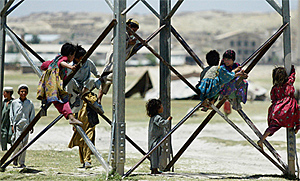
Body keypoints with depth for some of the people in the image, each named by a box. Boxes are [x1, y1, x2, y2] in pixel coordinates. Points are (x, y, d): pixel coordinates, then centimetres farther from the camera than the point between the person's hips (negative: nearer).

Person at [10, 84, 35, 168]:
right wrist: (12, 125, 2)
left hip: (26, 126, 1)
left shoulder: (30, 103, 7)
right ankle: (14, 157, 13)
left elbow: (32, 115, 12)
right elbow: (11, 114, 10)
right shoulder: (14, 103, 6)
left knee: (24, 144, -1)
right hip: (17, 125, -1)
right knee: (18, 143, -13)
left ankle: (22, 162, 6)